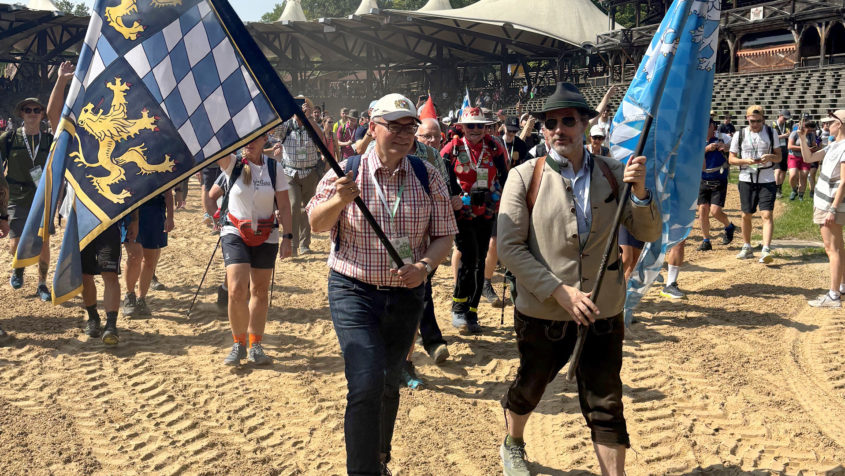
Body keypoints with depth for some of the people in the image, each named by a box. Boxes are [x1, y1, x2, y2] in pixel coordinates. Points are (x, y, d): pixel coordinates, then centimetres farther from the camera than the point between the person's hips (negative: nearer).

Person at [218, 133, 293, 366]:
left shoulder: (274, 168, -2)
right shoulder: (232, 164, -4)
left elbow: (284, 206, -1)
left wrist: (287, 237, -6)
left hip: (266, 236, 2)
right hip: (235, 233, -2)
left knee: (260, 291, 8)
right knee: (236, 291, -13)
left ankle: (255, 346, 19)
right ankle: (238, 344, 5)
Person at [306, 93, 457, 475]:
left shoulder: (427, 177, -1)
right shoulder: (346, 172, -5)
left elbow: (444, 235, 2)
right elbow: (316, 224, -3)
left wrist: (425, 266, -18)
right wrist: (340, 200, -24)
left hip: (406, 294, 3)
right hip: (353, 291, -2)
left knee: (389, 383, 17)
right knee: (366, 383, -16)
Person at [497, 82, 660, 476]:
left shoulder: (612, 173, -1)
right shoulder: (525, 176, -9)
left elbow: (648, 234, -3)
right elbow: (509, 246, -14)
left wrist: (639, 192, -21)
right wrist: (560, 291, -20)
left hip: (603, 313, 1)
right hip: (542, 313, -1)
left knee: (606, 406, 6)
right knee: (529, 387, 22)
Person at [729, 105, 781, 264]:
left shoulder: (771, 133, 5)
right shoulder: (739, 135, 4)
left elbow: (779, 157, 7)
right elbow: (731, 158, 5)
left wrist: (770, 157, -15)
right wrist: (745, 161, -14)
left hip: (767, 180, -1)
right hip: (746, 179, 1)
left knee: (767, 214, -12)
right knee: (746, 215, 8)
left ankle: (766, 251, -18)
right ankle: (747, 248, 25)